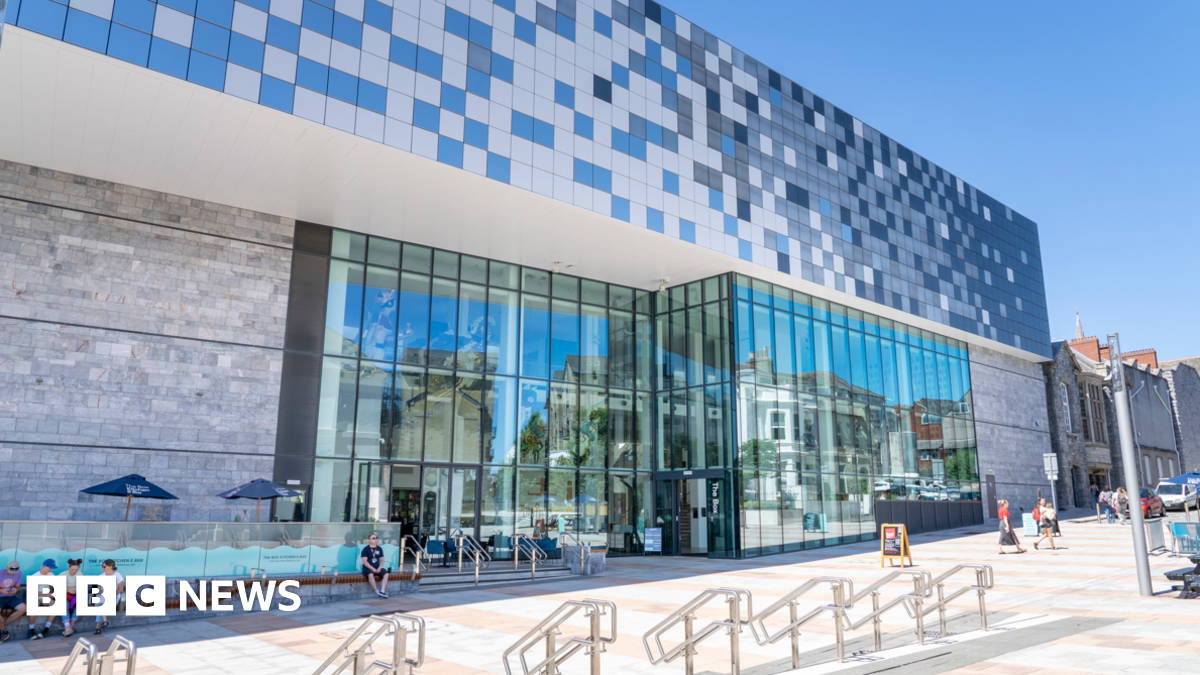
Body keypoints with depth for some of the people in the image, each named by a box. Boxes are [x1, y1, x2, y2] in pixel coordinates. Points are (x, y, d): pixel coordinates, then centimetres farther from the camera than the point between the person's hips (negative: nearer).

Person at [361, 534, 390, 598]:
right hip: (367, 568, -5)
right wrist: (373, 569, -18)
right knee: (370, 575, -38)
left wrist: (379, 568, -6)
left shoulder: (379, 549, 11)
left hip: (377, 568, 5)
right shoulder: (366, 549, -4)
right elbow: (364, 561, -11)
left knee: (386, 574, -22)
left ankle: (383, 591, -26)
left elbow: (382, 560, 13)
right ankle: (377, 591, -28)